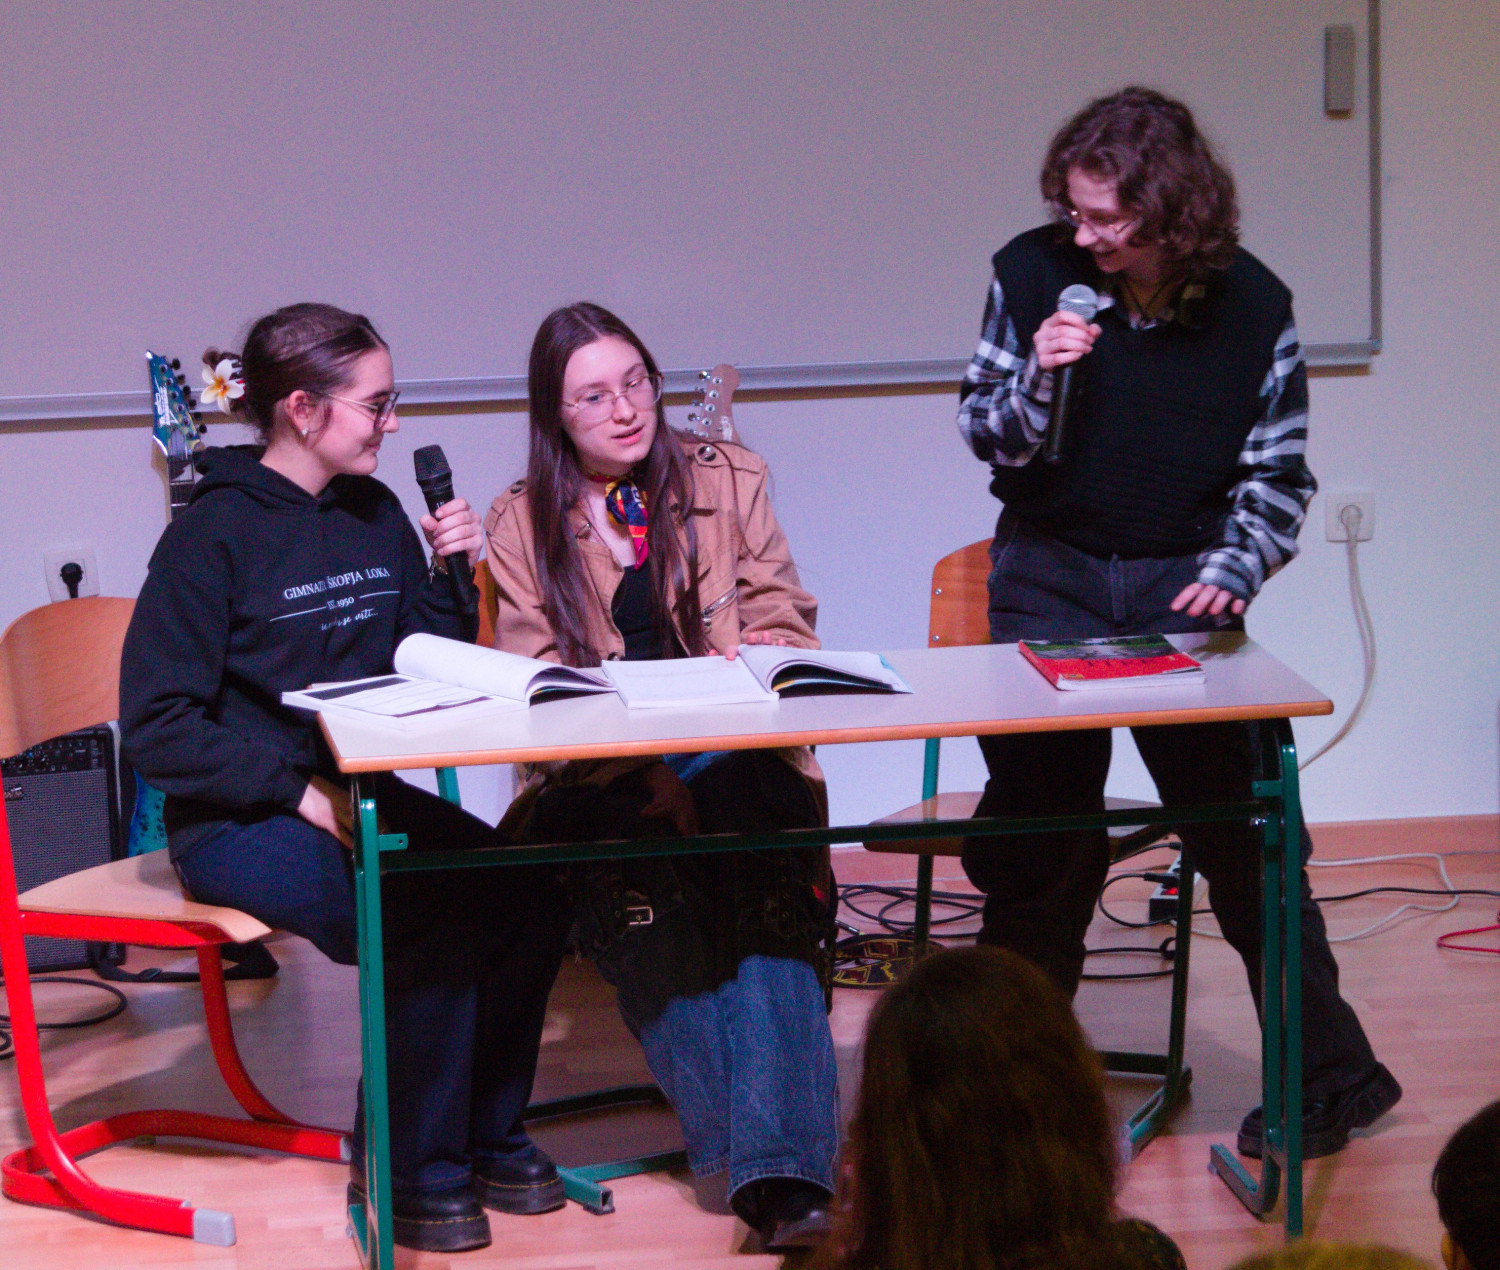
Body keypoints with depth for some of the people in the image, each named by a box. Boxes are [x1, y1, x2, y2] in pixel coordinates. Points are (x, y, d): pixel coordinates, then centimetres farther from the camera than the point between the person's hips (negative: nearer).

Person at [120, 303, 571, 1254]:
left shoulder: (375, 515, 8)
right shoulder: (214, 536, -12)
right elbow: (158, 728, -15)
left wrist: (453, 576, -5)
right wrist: (300, 794, -21)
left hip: (355, 790, 7)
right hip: (236, 818, -7)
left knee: (532, 896, -15)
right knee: (436, 923, -28)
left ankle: (486, 1138, 5)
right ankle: (408, 1175, -9)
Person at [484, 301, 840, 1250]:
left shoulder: (727, 481, 15)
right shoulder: (522, 526, 12)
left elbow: (781, 621, 11)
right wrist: (641, 774, -14)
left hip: (737, 752, 1)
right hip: (599, 779, -1)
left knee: (765, 902, -33)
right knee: (648, 910, -34)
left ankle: (784, 1170, -42)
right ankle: (779, 1161, -36)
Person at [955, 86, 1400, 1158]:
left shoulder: (1252, 306, -7)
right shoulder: (1032, 275, -7)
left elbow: (1280, 477, 2)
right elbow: (985, 437, 2)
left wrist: (1232, 575, -14)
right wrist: (1036, 382, -18)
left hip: (1185, 584, -1)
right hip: (1050, 576, 1)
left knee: (1246, 829, -1)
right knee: (1040, 833, 3)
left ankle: (1331, 1075, 10)